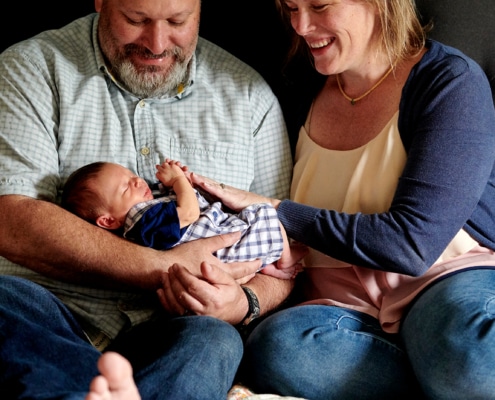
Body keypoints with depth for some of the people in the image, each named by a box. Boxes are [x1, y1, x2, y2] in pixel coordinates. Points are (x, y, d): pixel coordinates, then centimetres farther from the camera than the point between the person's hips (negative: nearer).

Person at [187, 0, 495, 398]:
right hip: (347, 306, 6)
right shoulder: (307, 93, 13)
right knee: (275, 345, -31)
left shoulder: (451, 82, -4)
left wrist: (274, 211, -10)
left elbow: (411, 244, -15)